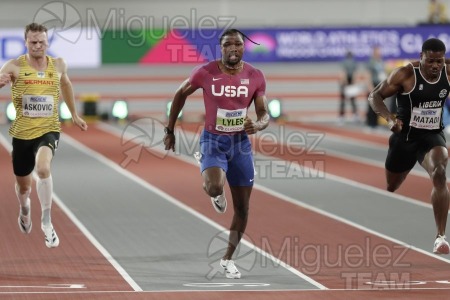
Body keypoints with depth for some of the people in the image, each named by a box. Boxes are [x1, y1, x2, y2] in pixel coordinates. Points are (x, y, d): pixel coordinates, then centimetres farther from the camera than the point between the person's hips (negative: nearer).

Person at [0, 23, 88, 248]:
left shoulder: (58, 65, 2)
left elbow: (65, 84, 22)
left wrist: (74, 114, 29)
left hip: (48, 130, 0)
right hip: (22, 133, 0)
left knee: (43, 167, -31)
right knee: (23, 185, 16)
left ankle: (46, 221, -18)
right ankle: (24, 209, 53)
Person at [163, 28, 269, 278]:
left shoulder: (255, 77, -6)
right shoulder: (205, 73, -12)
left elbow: (264, 115, 0)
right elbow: (180, 94, 4)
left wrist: (258, 125, -24)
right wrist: (170, 130, 7)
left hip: (241, 143, 3)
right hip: (213, 140, -3)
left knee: (242, 206, 6)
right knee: (215, 187, -31)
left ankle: (228, 259, 25)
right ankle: (214, 191, 9)